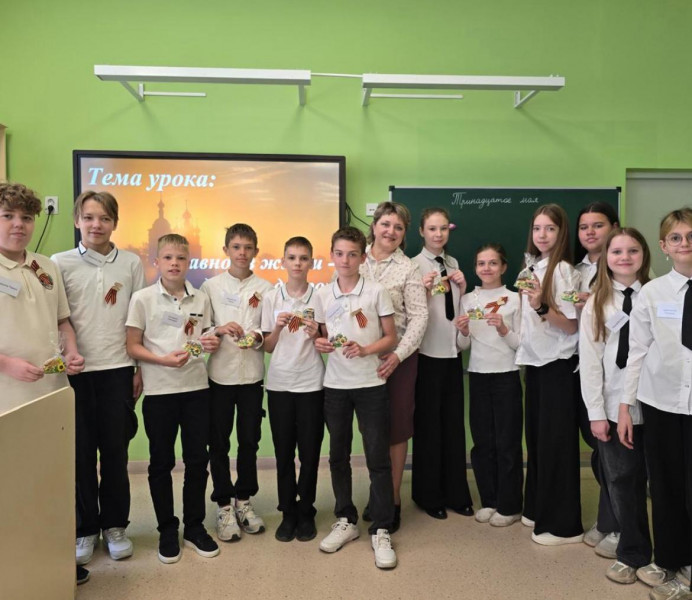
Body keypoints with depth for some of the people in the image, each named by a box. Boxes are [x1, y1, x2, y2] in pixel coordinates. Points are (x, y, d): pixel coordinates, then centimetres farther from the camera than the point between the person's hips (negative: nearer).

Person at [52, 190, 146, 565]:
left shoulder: (131, 263, 5)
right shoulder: (60, 263, 2)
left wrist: (140, 369, 5)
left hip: (117, 370, 1)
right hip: (76, 371, 0)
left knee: (115, 451, 8)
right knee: (80, 453, 7)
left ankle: (114, 525, 25)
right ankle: (84, 528, 24)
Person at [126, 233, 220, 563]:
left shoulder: (201, 299, 7)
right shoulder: (143, 298, -3)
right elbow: (132, 346, -3)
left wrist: (211, 344, -6)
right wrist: (163, 359, -19)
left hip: (196, 387, 3)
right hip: (159, 390, -2)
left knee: (197, 459, 8)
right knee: (161, 462, 8)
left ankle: (195, 526, 25)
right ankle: (167, 530, 25)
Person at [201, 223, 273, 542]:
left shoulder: (265, 288, 4)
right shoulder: (211, 286, 3)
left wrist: (257, 337, -16)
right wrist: (219, 329, -17)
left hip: (252, 374, 1)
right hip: (219, 373, -1)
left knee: (250, 440, 10)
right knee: (219, 442, 6)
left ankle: (243, 499, 28)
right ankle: (223, 505, 21)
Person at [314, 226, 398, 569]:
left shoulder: (376, 292, -4)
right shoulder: (323, 295, 5)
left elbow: (391, 338, -2)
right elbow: (323, 336, 13)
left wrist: (365, 350, -18)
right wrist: (320, 345, -9)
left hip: (370, 384, -3)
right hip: (335, 385, 3)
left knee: (378, 457, 0)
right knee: (338, 456, 12)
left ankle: (380, 531, 13)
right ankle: (346, 521, 29)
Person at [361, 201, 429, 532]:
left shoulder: (409, 269, -3)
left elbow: (419, 317, -7)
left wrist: (398, 356, -16)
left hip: (398, 358, -2)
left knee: (396, 427, 7)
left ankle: (394, 498, 23)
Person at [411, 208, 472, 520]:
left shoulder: (453, 263, 9)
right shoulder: (414, 265, -8)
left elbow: (459, 308, 13)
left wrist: (461, 288, -4)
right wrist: (425, 290, -26)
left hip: (453, 351, 6)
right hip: (428, 353, -5)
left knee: (454, 422, 12)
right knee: (428, 423, 5)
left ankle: (455, 491, 27)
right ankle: (428, 495, 21)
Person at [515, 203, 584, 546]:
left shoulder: (563, 270, -13)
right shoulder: (532, 268, 10)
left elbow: (570, 326, -17)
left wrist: (541, 306, -30)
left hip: (557, 364, -8)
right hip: (535, 361, 8)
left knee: (556, 440, 0)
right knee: (536, 437, 15)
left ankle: (563, 524, 13)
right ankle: (538, 509, 30)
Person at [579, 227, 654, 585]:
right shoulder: (595, 303, 4)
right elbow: (589, 360, 1)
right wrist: (596, 412, -4)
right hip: (614, 406, 1)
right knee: (622, 480, 9)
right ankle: (632, 553, 27)